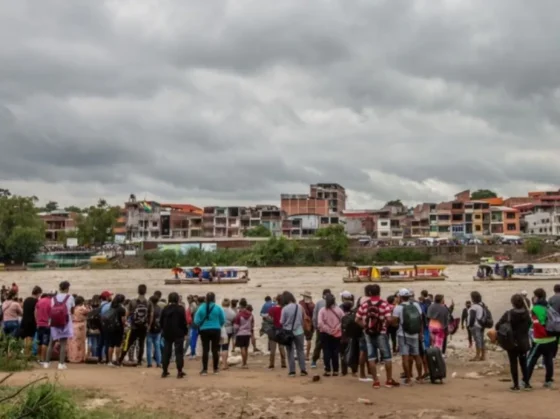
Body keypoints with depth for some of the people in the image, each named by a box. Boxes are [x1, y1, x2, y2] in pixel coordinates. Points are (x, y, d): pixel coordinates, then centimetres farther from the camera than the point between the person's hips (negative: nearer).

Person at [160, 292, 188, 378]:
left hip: (167, 333, 4)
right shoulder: (180, 308, -8)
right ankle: (179, 372, -5)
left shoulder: (165, 309, 6)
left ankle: (164, 371, 11)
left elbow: (162, 321, 9)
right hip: (178, 333, -4)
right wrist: (185, 331, 0)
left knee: (166, 352, 10)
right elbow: (184, 321, -9)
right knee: (179, 352, -1)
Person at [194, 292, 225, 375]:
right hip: (216, 330, 0)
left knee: (205, 350, 3)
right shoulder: (218, 308, -6)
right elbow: (223, 320, -1)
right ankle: (215, 369, 13)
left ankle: (205, 369, 0)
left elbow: (196, 321, -5)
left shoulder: (201, 308, -6)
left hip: (204, 330, 0)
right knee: (215, 349, 8)